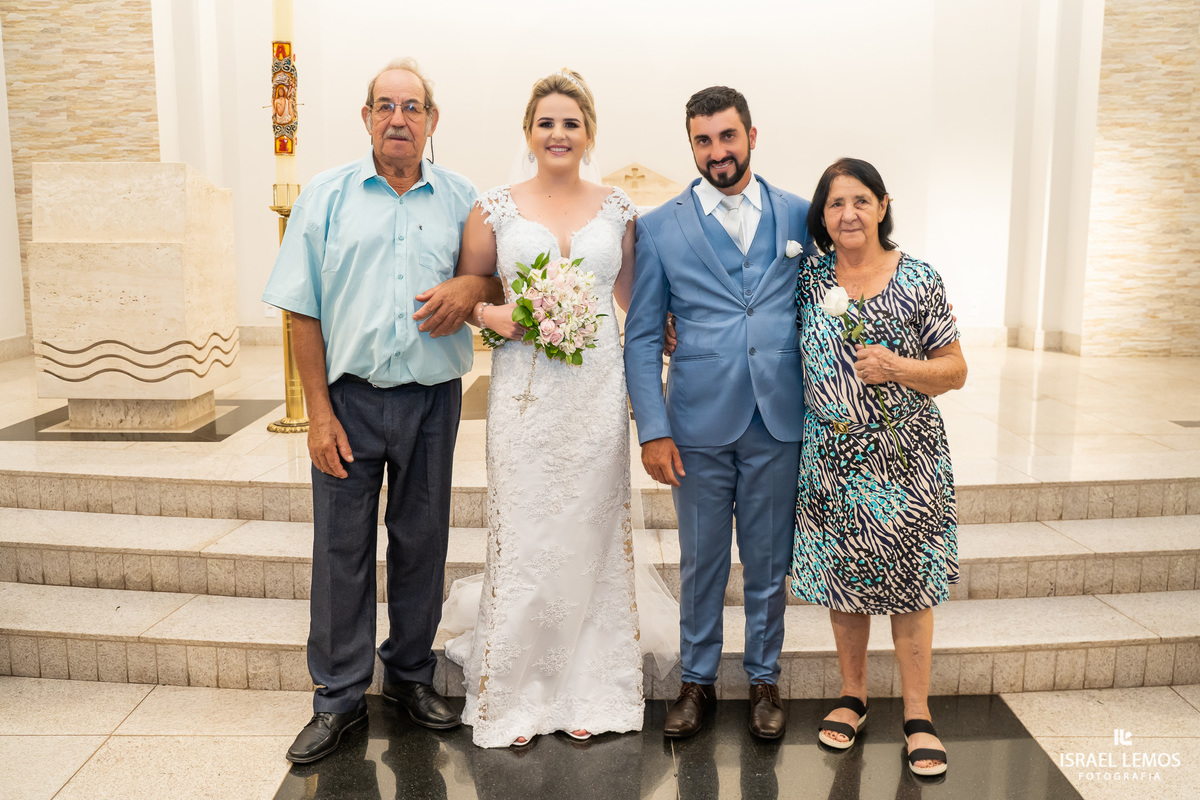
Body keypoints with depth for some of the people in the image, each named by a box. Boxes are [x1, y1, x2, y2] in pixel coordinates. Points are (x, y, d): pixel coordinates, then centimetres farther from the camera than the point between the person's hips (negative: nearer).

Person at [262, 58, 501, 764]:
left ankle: (411, 674, 30)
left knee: (422, 542, 11)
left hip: (432, 399, 1)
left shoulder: (460, 198, 6)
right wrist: (319, 412, -7)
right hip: (350, 397, -1)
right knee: (342, 548, 4)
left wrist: (472, 287, -11)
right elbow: (304, 312, 0)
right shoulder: (327, 196, 2)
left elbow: (502, 278, 14)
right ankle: (340, 698, 19)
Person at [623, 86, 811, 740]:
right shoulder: (660, 227, 1)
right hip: (699, 425, -1)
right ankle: (697, 680, 30)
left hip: (778, 423, 1)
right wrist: (652, 429, -7)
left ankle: (764, 679, 32)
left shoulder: (799, 216, 5)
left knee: (769, 563, 13)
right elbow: (641, 337, 0)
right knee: (701, 563, 12)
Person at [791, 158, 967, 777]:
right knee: (842, 577, 11)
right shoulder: (807, 279, 2)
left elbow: (955, 371, 0)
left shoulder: (919, 281, -3)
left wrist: (897, 367, -17)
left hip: (906, 456, -1)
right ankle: (853, 695, 30)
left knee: (909, 580, 5)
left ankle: (917, 712, 21)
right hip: (831, 454, 2)